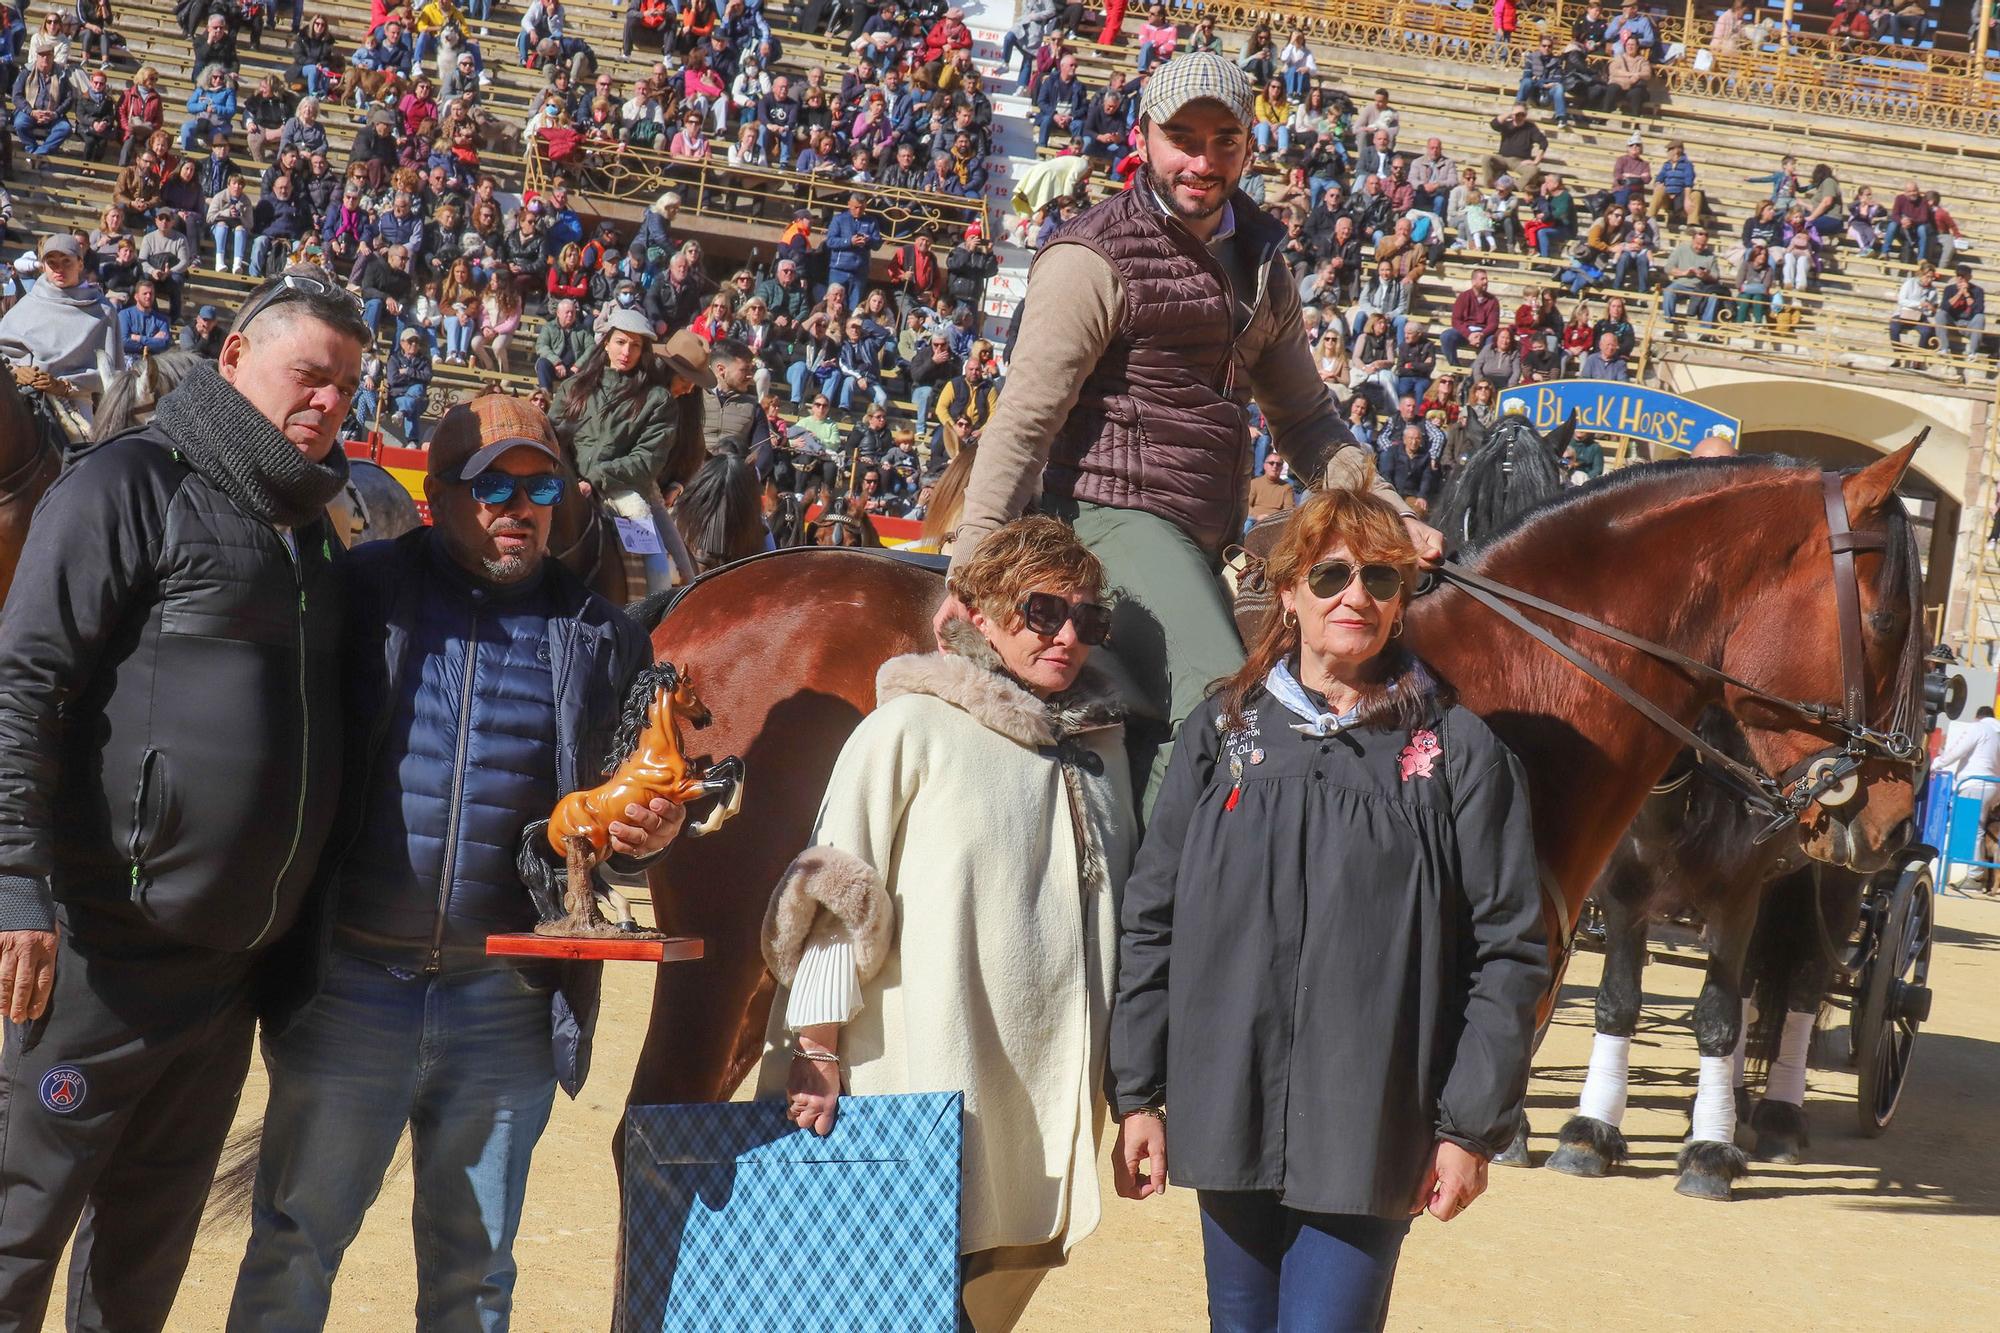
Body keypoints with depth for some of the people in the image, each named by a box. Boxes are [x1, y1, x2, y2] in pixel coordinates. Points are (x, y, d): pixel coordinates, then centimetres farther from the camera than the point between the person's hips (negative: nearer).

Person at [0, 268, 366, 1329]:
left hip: (234, 959, 7)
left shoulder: (309, 527, 17)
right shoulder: (131, 484, -7)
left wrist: (282, 930, 18)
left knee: (151, 1242, 14)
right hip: (109, 949, -7)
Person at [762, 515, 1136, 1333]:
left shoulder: (1101, 744, 14)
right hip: (928, 1079, -6)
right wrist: (819, 1053, -12)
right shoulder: (910, 729, -4)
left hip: (1049, 1096, 6)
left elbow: (1131, 911, 21)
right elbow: (837, 895, -6)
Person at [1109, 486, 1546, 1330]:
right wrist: (1137, 1094, 4)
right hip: (1227, 1117, 3)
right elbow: (1150, 921, 8)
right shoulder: (1222, 733, 6)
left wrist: (1471, 1127, -6)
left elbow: (1509, 952, -2)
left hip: (1368, 1134, -3)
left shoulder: (1456, 751, -2)